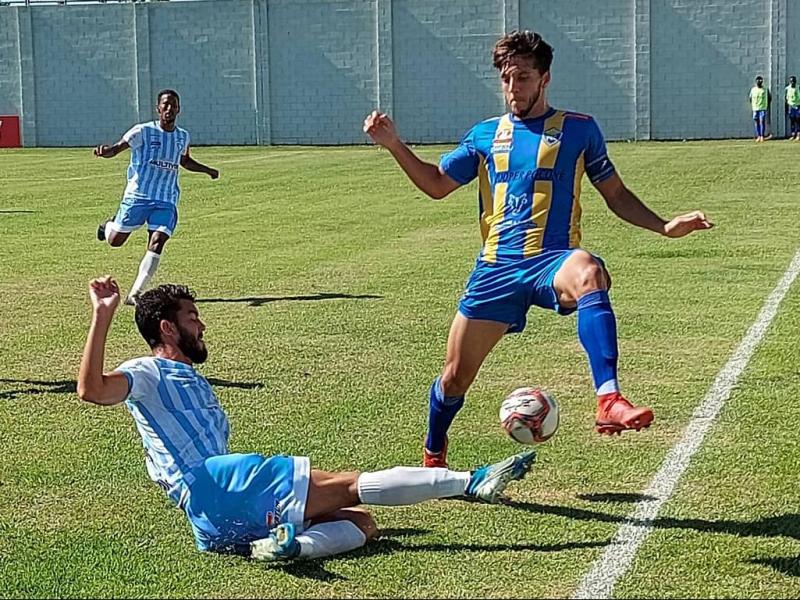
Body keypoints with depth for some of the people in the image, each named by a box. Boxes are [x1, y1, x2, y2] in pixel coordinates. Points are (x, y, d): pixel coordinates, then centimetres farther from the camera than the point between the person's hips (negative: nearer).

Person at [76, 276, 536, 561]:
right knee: (344, 485, -16)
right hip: (211, 489, -9)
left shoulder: (193, 382, 34)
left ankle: (285, 544, -34)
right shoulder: (147, 374, 5)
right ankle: (472, 482, -22)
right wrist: (103, 315, -25)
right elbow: (91, 389, -16)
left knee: (362, 523, -4)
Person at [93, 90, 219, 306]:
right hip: (138, 195, -3)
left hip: (166, 201, 3)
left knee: (157, 243, -16)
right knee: (115, 240, 3)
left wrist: (208, 170, 23)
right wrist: (105, 151, -35)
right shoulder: (143, 131, -5)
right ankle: (108, 226, 43)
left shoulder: (183, 137, 12)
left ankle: (135, 294, -14)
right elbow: (118, 147, -13)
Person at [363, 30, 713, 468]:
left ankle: (609, 402, -51)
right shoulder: (486, 135, 14)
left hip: (551, 262, -3)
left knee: (588, 273, -40)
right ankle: (433, 460, 32)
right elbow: (437, 184, 21)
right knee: (455, 376, 4)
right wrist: (393, 145, 10)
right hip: (496, 268, 3)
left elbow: (616, 195, 13)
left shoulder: (578, 129, 7)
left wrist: (664, 227, 1)